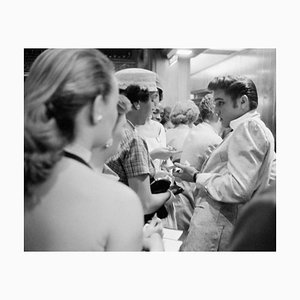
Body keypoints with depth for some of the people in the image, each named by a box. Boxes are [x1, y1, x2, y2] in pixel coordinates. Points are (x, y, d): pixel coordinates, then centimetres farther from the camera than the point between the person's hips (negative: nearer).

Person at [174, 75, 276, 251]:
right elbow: (273, 176, 23)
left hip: (217, 222, -10)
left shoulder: (248, 127, -14)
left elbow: (238, 189, -24)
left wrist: (197, 177, -14)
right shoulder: (261, 130, 19)